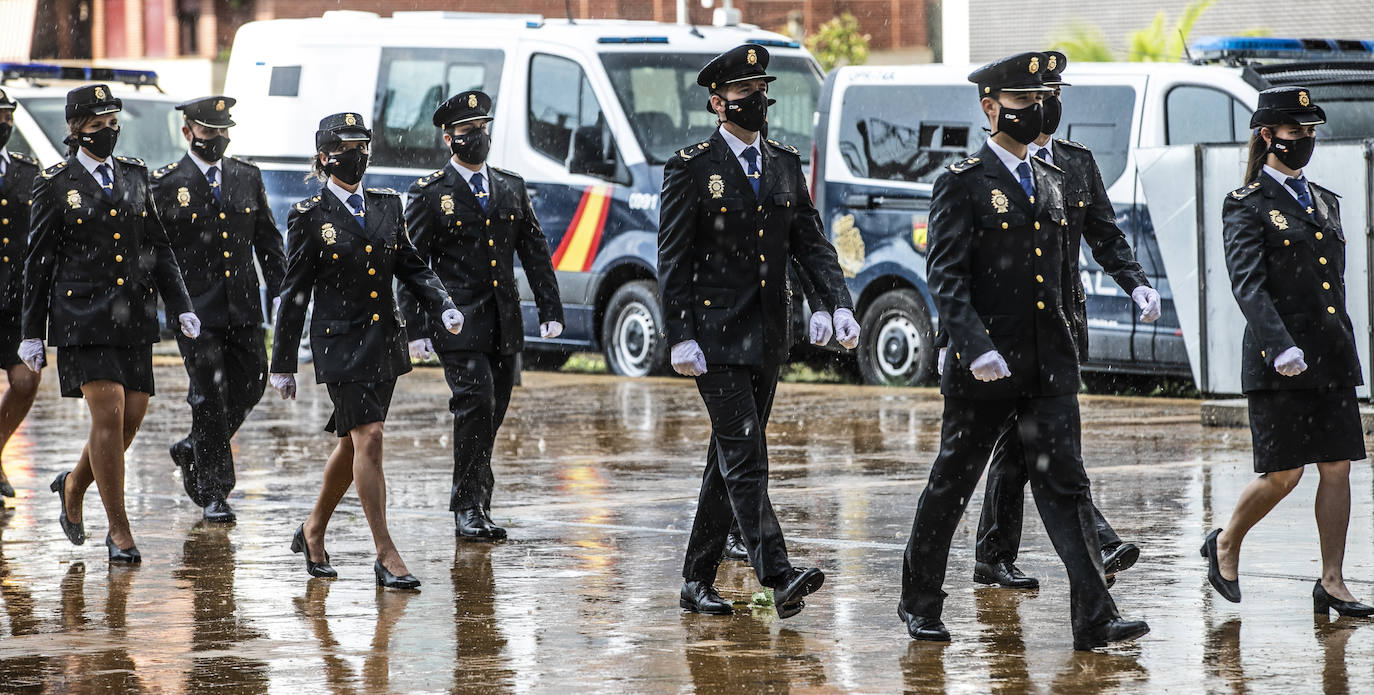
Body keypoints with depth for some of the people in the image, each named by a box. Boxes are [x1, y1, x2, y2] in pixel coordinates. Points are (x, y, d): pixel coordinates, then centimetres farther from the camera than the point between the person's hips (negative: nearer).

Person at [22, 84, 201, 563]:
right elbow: (38, 262, 2)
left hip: (135, 318, 5)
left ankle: (74, 486, 30)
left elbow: (158, 248, 15)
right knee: (109, 416, -11)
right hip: (83, 317, -5)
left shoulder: (135, 175, 12)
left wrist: (181, 307, 6)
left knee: (131, 419, 3)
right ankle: (119, 531, -2)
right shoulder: (56, 183, -1)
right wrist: (32, 333, 1)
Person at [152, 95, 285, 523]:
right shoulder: (166, 185, -4)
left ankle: (193, 450, 31)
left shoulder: (248, 178, 10)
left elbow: (268, 239, 14)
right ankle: (213, 493, 3)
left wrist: (280, 292, 6)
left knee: (250, 385, 6)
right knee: (209, 398, -5)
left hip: (244, 311, 5)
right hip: (195, 312, -5)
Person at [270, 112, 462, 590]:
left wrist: (443, 306, -6)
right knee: (368, 437, -13)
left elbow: (411, 267, 13)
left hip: (384, 341, 6)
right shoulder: (310, 218, -4)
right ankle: (386, 556, -12)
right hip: (340, 343, -6)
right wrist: (282, 365, 1)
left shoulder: (386, 205, 10)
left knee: (352, 443, 14)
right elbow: (295, 294, -2)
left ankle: (313, 532, 33)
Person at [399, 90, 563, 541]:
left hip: (505, 325, 5)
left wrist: (550, 310, 7)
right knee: (476, 404, -15)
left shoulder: (512, 188, 13)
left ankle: (469, 504, 18)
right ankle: (470, 508, -10)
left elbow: (535, 251, 15)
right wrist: (416, 329, -9)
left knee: (491, 414, 7)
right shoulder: (430, 195, -1)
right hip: (458, 322, -5)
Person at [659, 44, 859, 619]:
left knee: (731, 458, 10)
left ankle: (697, 581, 17)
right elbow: (673, 259, -7)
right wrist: (679, 338, -14)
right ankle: (778, 577, -23)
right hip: (716, 335, -6)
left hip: (768, 335, 6)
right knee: (744, 455, -14)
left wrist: (840, 305, -6)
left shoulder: (786, 165, 12)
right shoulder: (692, 168, -5)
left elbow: (811, 244, 10)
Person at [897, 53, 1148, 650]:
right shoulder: (962, 184, -6)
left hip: (1049, 363, 5)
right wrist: (976, 349, -25)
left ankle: (1095, 619, -10)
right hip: (985, 365, -5)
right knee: (952, 483, 7)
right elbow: (945, 277, -14)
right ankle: (919, 605, 23)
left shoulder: (1051, 180, 14)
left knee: (1064, 484, -3)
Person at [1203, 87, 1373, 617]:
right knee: (1283, 474, -5)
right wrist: (1281, 348, -29)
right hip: (1277, 365, -6)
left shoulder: (1325, 202, 17)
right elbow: (1247, 284, -17)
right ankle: (1225, 546, 19)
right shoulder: (1247, 206, -4)